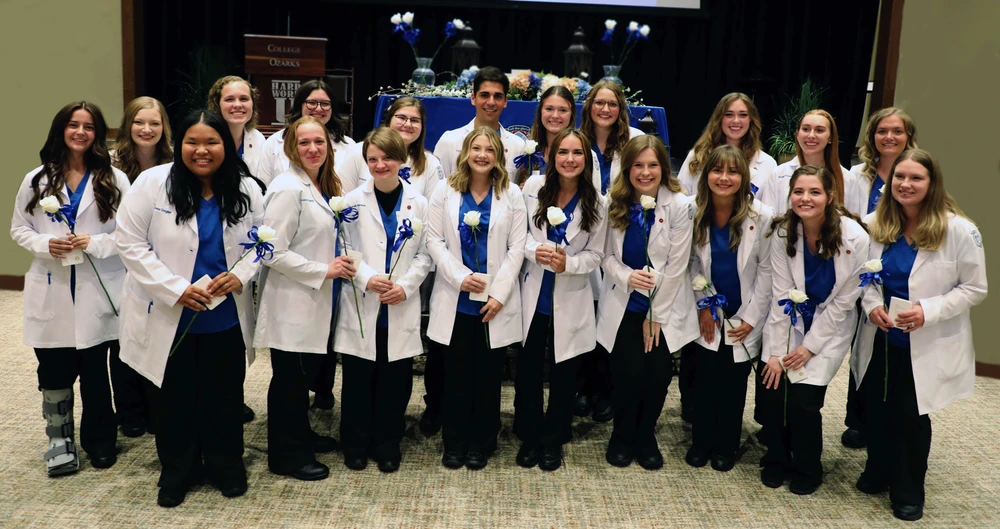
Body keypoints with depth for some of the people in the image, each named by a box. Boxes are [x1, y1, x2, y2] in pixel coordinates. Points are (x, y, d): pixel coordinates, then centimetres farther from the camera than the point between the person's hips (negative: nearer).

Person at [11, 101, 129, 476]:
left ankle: (99, 442, 26)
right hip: (50, 293, 2)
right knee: (54, 372, 7)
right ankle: (59, 441, 26)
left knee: (94, 372, 9)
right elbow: (19, 228, 8)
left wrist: (95, 243, -19)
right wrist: (44, 244, -11)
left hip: (97, 292, -1)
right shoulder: (36, 180, 5)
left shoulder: (114, 180, -2)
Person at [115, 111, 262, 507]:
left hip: (226, 319, 2)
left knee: (224, 395, 15)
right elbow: (130, 243, -11)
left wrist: (240, 274, -14)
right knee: (174, 397, 13)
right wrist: (175, 289, -19)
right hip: (168, 318, -2)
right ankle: (177, 471, 34)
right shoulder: (152, 183, -10)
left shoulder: (247, 190, -2)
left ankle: (226, 466, 35)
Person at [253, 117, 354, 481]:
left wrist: (339, 263, 7)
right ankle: (286, 455, 19)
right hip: (291, 303, -9)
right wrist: (323, 271, -18)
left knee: (306, 373, 20)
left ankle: (301, 435, 37)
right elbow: (273, 252, -21)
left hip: (313, 301, 9)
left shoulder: (322, 187, 11)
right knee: (289, 379, 4)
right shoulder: (287, 188, -17)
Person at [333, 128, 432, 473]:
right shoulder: (354, 201, 1)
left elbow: (424, 254, 4)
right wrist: (366, 278, -16)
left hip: (401, 308, 1)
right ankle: (356, 444, 23)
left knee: (396, 379, 6)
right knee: (358, 379, 6)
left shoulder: (418, 203, 4)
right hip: (361, 306, -1)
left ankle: (388, 444, 23)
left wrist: (406, 285, -11)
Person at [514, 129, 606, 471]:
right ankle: (529, 436, 31)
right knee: (527, 370, 10)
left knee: (564, 373, 13)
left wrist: (568, 263, -22)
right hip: (533, 295, 0)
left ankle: (553, 439, 33)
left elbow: (596, 254, -4)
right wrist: (534, 250, -21)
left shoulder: (595, 202, -8)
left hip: (571, 301, 0)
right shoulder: (534, 187, -7)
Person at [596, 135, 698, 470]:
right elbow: (607, 255, -1)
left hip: (665, 308, -1)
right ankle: (623, 435, 22)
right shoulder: (613, 203, -3)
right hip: (623, 306, 1)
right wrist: (627, 276, -23)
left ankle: (646, 436, 26)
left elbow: (676, 265, -9)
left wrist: (656, 315, -9)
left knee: (658, 373, -1)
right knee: (627, 373, -5)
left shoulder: (679, 206, -9)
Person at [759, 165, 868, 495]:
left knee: (803, 400, -11)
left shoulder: (854, 238, -19)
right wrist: (776, 351, -13)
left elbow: (844, 300, -12)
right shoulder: (783, 232, -12)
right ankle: (776, 461, 17)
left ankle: (807, 470, 16)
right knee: (774, 390, -9)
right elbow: (781, 294, -11)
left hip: (831, 325, -2)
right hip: (790, 320, 2)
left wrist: (809, 346, -12)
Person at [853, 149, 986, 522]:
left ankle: (908, 491, 30)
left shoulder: (959, 230, -13)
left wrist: (928, 311, -22)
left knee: (912, 415, 8)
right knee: (876, 409, 15)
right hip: (879, 339, 4)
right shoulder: (874, 224, -2)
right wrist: (871, 303, -12)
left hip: (927, 346, -3)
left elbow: (974, 288, -9)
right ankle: (877, 473, 40)